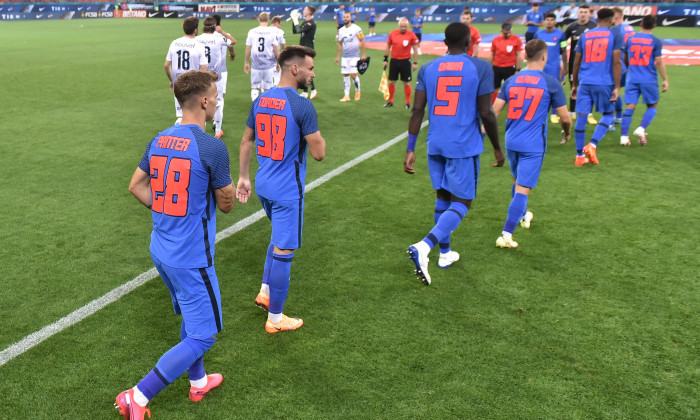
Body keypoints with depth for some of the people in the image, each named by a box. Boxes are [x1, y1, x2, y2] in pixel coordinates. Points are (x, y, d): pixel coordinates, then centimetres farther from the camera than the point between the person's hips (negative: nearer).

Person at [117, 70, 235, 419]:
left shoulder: (159, 140, 2)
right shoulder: (212, 147, -20)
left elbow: (136, 186, 11)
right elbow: (226, 203, -10)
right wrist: (225, 178, 8)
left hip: (161, 250, 8)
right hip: (191, 259, -8)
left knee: (191, 319, 26)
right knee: (203, 336, 5)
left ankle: (198, 381, 43)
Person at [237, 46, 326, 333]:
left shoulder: (260, 101, 4)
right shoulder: (302, 107, -18)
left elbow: (246, 141, 12)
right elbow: (319, 153, -17)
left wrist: (243, 177, 21)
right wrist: (316, 131, 2)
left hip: (263, 185, 8)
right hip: (287, 191, -8)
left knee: (279, 236, 29)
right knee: (283, 251, 3)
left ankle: (265, 291, 33)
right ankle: (275, 319, 15)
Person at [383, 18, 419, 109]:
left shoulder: (411, 35, -7)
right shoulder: (392, 33, 0)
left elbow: (415, 49, -2)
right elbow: (388, 47, 10)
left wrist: (415, 63, -4)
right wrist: (385, 60, 9)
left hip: (405, 61, -3)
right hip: (394, 61, 3)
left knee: (406, 83, 4)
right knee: (391, 82, 8)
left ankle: (408, 103, 15)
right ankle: (390, 101, 22)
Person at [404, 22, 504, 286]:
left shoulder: (427, 69, 5)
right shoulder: (480, 68, -5)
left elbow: (417, 110, 1)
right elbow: (486, 113, -7)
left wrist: (410, 149, 5)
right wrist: (497, 148, 5)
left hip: (436, 145, 5)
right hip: (464, 147, -4)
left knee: (443, 197, 20)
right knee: (461, 203, 1)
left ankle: (445, 253, 30)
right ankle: (424, 246, -20)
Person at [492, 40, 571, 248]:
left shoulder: (511, 80, 5)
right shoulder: (551, 83, -6)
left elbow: (494, 110, 2)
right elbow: (565, 117, -2)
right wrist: (567, 131, 18)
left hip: (511, 142, 5)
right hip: (533, 145, -5)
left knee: (517, 182, 25)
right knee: (522, 189, -5)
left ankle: (523, 216, 48)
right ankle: (506, 235, -11)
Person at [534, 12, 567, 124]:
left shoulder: (560, 34, -1)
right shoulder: (538, 34, 5)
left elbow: (563, 52, 2)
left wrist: (564, 67, -1)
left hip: (555, 67, -2)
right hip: (541, 67, 2)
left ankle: (554, 114, 11)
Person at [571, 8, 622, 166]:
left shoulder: (584, 36, 11)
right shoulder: (615, 36, 1)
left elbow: (576, 62, 12)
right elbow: (616, 62, -6)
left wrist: (574, 85, 21)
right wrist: (617, 87, -5)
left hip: (585, 82, 3)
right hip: (604, 83, -2)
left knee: (582, 116, 4)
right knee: (608, 114, 14)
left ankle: (579, 156, 7)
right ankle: (592, 145, -6)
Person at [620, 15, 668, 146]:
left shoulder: (631, 39, 6)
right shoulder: (655, 41, -5)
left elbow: (625, 59, 18)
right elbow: (659, 62, -8)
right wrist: (665, 79, -2)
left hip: (632, 79, 2)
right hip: (649, 80, -2)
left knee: (629, 107, 1)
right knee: (652, 106, 13)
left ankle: (624, 136, -6)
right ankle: (641, 129, -8)